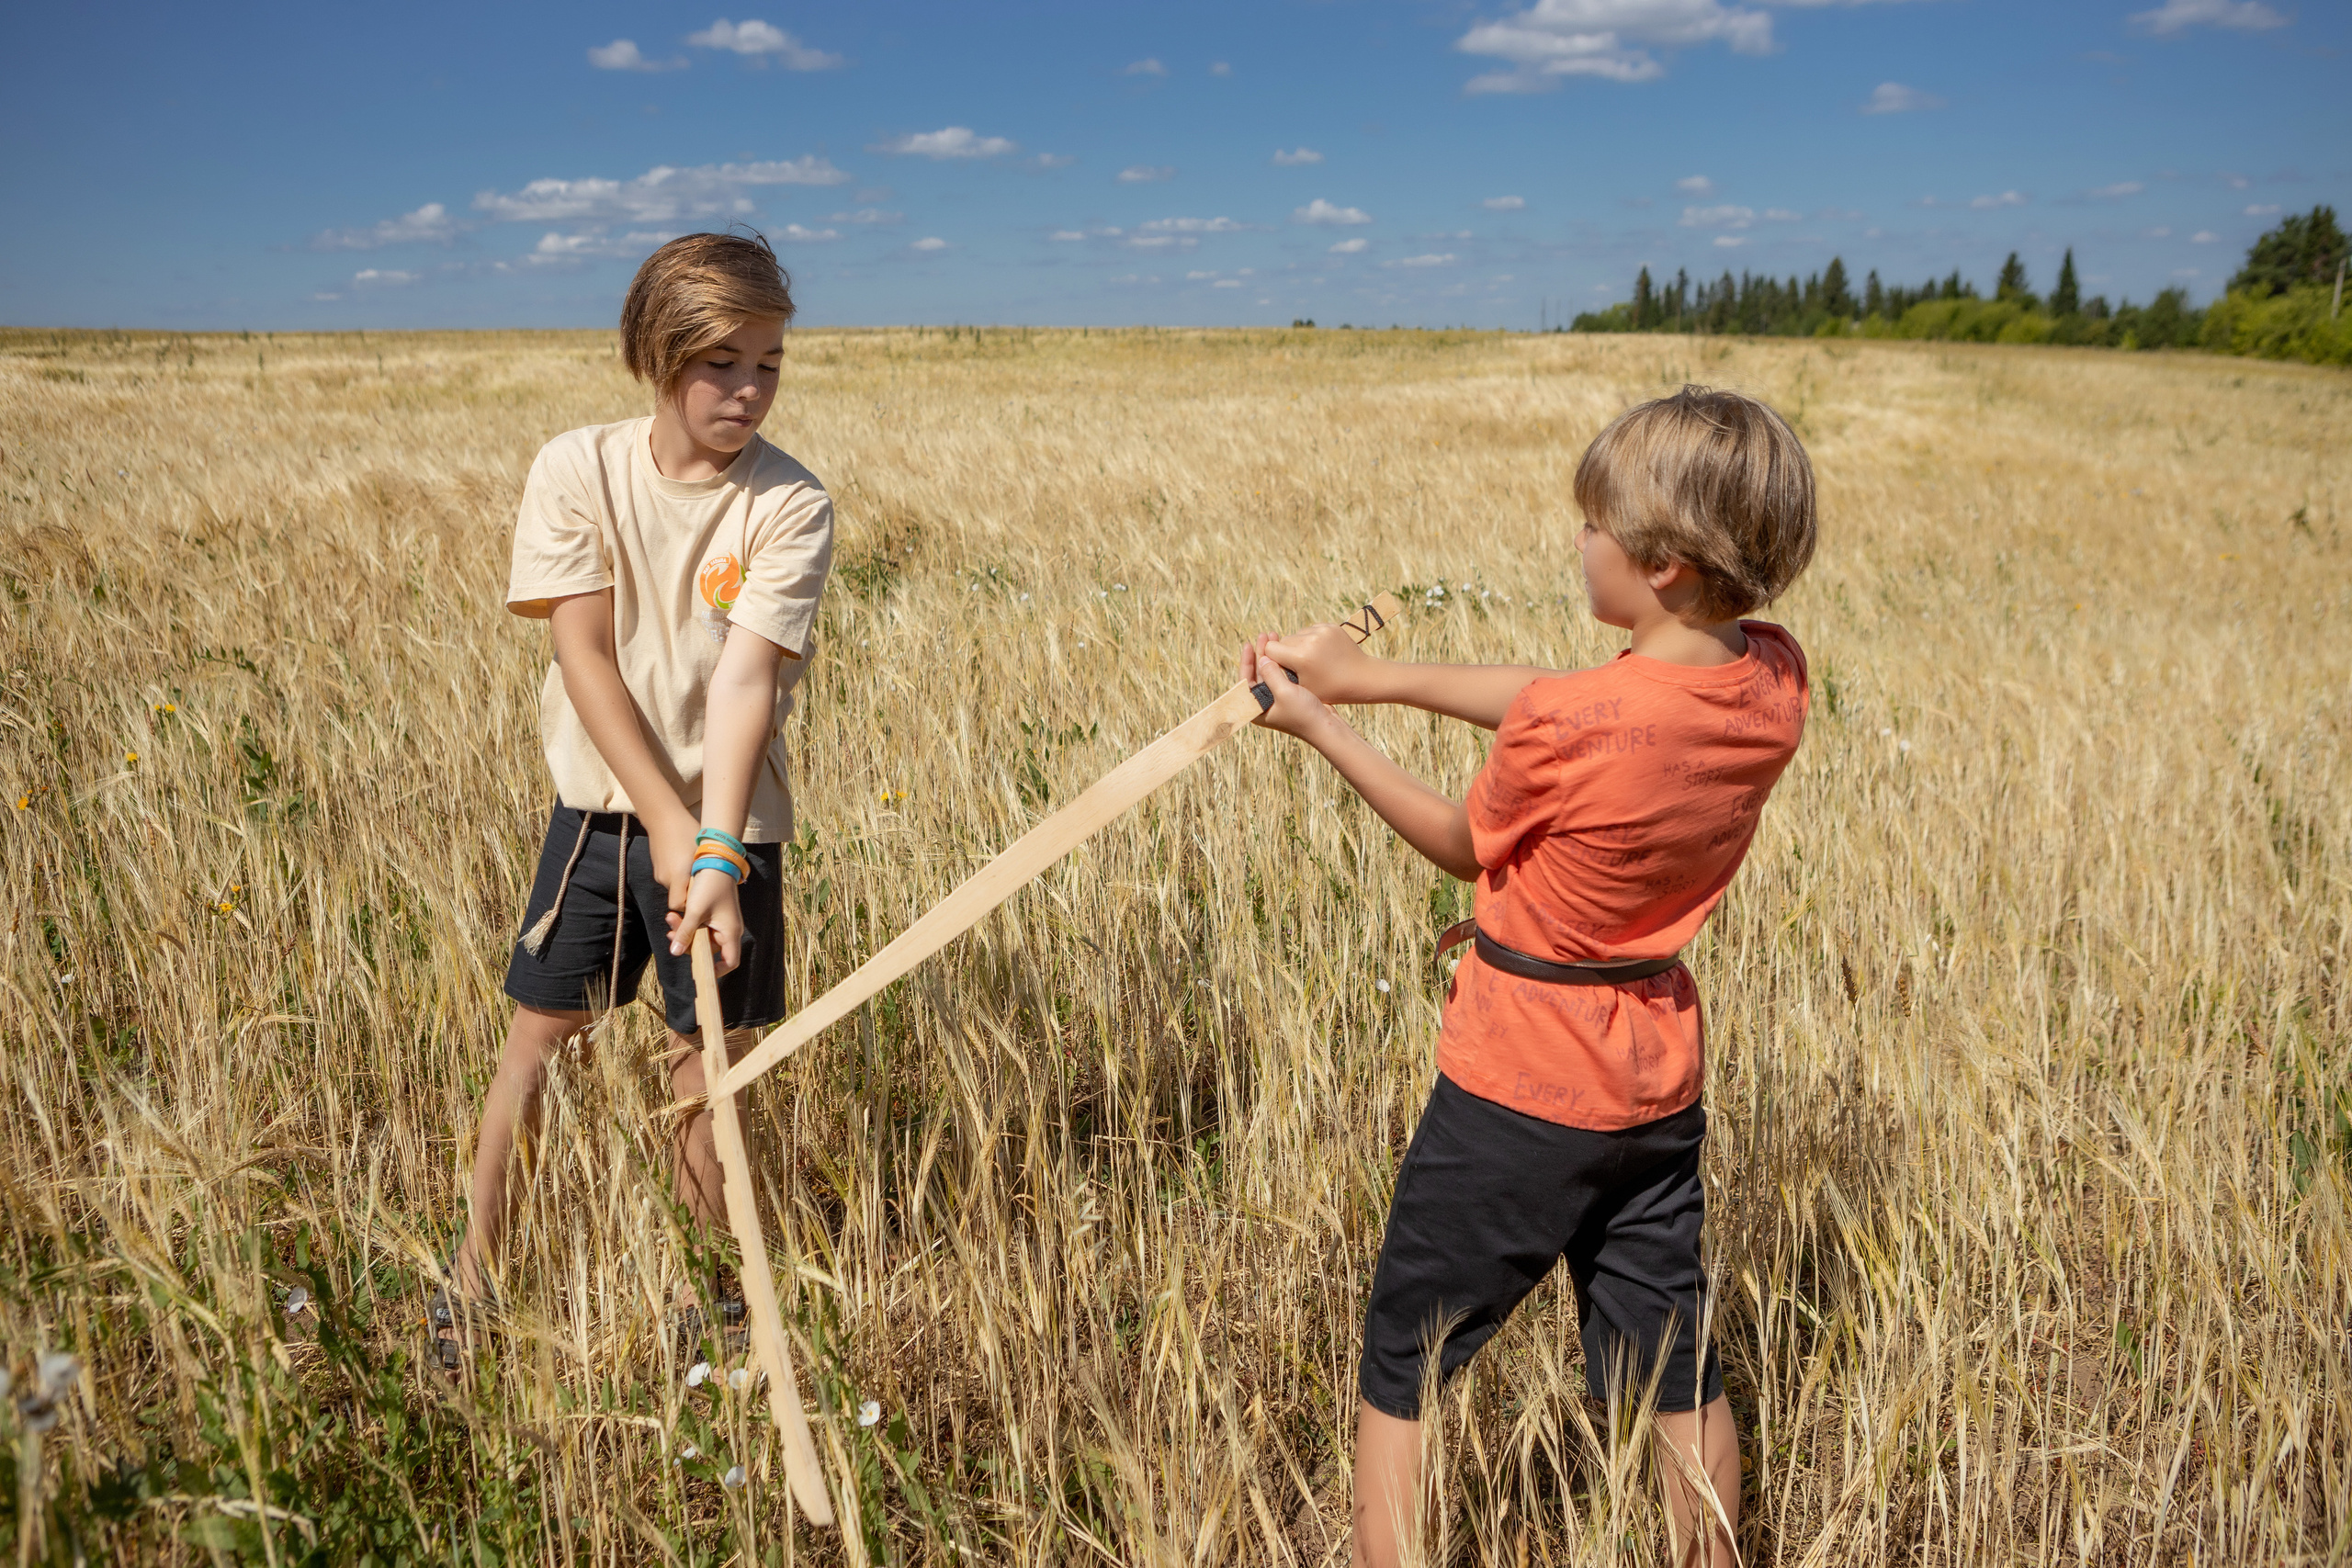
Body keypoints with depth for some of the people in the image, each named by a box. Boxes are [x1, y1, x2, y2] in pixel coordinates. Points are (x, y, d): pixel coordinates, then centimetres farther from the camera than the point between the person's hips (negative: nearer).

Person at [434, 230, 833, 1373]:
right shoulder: (578, 469, -8)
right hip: (601, 801, 2)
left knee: (703, 1060, 4)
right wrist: (668, 826, -17)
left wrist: (717, 850, -31)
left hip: (727, 819, -1)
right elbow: (585, 656, -12)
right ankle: (473, 1272, 29)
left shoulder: (789, 505, -12)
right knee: (540, 1030, 10)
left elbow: (747, 682, -20)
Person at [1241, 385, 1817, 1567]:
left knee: (1400, 1367, 12)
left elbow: (1465, 847, -7)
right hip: (1658, 1080, 6)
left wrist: (1321, 727, 0)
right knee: (1676, 1375, 22)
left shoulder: (1560, 734, -27)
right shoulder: (1775, 682, -8)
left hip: (1517, 1086, -6)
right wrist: (1370, 675, 2)